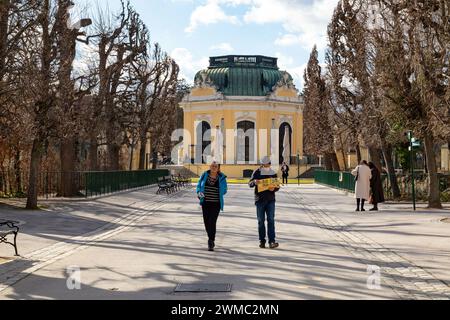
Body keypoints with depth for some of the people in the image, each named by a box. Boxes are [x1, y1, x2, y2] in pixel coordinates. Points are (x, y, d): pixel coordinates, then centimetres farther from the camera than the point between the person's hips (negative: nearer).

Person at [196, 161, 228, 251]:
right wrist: (199, 192, -10)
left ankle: (211, 243, -4)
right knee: (206, 222, 7)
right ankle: (211, 239, 31)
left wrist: (216, 194, -11)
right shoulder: (204, 175, 2)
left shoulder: (221, 178, -2)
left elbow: (224, 190, 6)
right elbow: (199, 186, 10)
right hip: (205, 203, 3)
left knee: (212, 222, -11)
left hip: (216, 204, -3)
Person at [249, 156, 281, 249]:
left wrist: (274, 189, -13)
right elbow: (250, 183, -1)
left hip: (270, 199, 1)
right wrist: (255, 182, -24)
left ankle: (272, 241, -8)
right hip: (260, 199, 0)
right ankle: (262, 241, 12)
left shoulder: (273, 173, 6)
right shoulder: (257, 172, 1)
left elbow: (278, 186, 10)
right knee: (261, 221, 4)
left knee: (271, 220, -6)